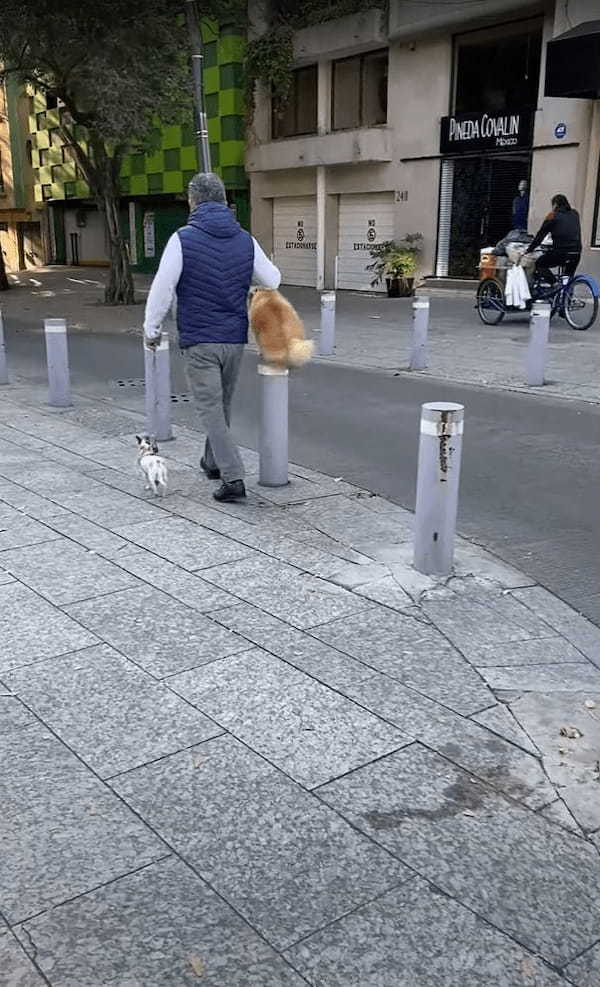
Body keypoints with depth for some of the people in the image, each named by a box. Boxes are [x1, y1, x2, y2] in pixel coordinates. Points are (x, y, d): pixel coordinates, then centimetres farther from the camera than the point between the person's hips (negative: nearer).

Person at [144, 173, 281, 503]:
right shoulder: (245, 240, 3)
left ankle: (233, 478, -10)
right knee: (222, 406, 20)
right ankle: (213, 462, 38)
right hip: (235, 339, 5)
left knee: (211, 411, -2)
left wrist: (151, 330, 3)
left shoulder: (183, 239, -10)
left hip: (199, 341, -5)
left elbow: (162, 289, -10)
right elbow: (272, 280, 13)